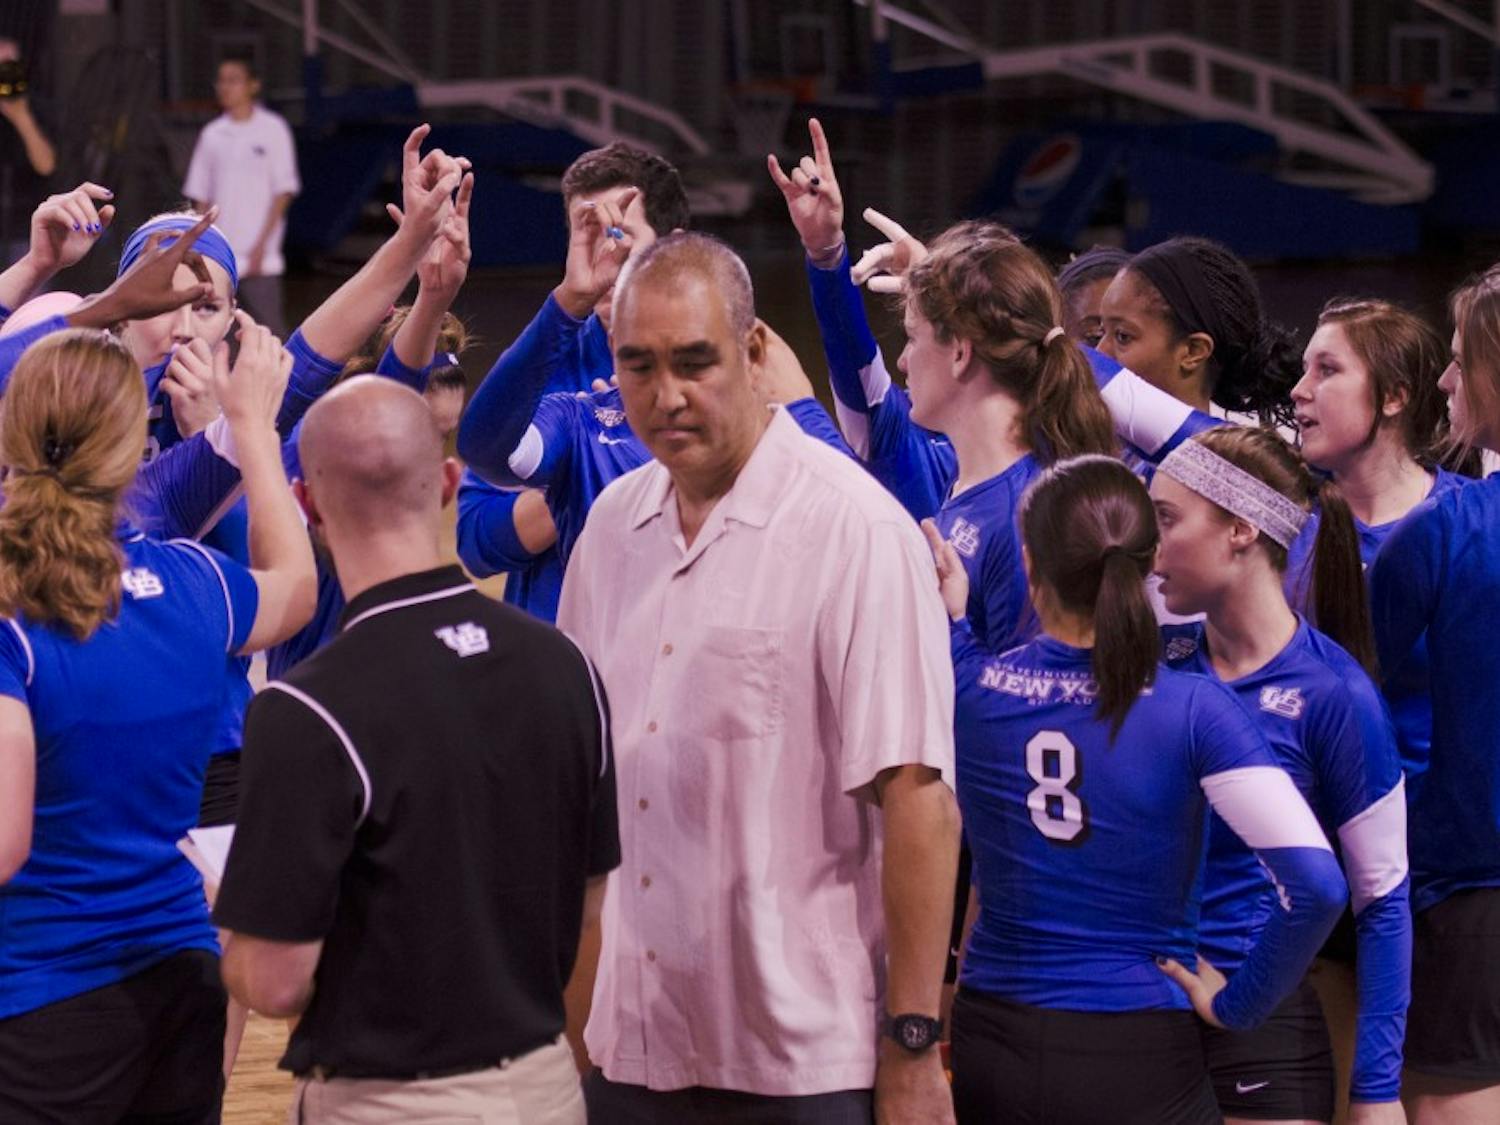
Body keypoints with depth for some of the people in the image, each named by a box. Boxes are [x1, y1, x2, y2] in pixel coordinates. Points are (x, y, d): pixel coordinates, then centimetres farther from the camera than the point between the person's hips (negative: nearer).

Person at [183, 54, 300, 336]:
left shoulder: (272, 129, -1)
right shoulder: (212, 134, 11)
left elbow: (284, 191, -4)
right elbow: (200, 196, 14)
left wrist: (261, 245, -11)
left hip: (260, 259, -4)